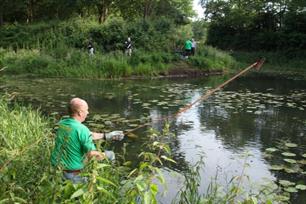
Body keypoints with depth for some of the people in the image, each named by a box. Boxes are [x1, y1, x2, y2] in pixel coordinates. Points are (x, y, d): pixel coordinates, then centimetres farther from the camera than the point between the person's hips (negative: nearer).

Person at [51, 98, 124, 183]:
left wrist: (106, 136, 18)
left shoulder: (61, 123, 2)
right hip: (71, 172, -7)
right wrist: (106, 155, 0)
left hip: (55, 167, 7)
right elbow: (92, 155, -20)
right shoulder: (82, 129, -21)